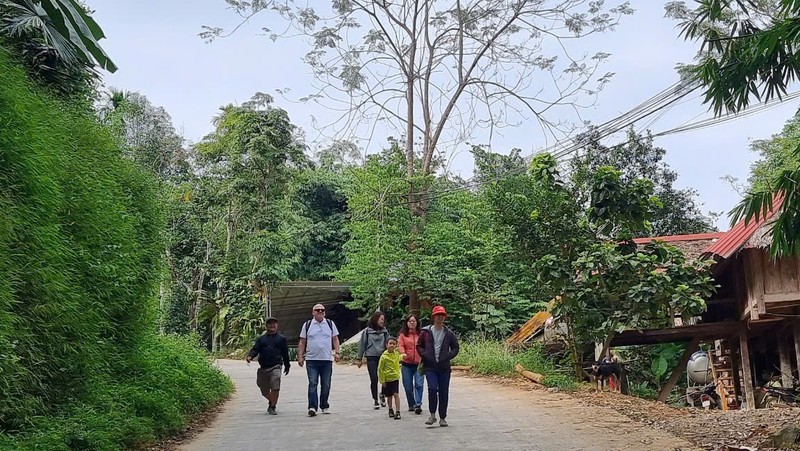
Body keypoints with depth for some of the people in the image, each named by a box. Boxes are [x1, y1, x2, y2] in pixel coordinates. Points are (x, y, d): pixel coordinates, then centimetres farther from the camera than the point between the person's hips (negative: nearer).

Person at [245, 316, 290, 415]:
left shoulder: (281, 338, 10)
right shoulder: (261, 339, 14)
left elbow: (285, 353, 13)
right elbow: (255, 349, 3)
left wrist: (287, 366, 17)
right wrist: (250, 356, -18)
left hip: (275, 367, -3)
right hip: (263, 368, 3)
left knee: (275, 387, -19)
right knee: (264, 390, 10)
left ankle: (272, 407, -5)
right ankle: (271, 401, 39)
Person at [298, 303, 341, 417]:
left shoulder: (330, 324, 9)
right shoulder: (307, 325, 6)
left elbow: (335, 339, 12)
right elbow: (302, 342, 8)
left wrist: (337, 352, 0)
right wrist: (300, 357, 1)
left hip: (327, 360, 2)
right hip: (311, 360, -1)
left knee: (326, 385, 7)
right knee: (312, 383, -8)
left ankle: (324, 405, 21)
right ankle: (312, 407, -10)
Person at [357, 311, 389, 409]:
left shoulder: (384, 331, 10)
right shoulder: (367, 331, 2)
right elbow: (362, 344, 6)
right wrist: (360, 358, 7)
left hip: (383, 357, 2)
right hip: (371, 357, -2)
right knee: (374, 379, -2)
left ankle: (382, 395, 23)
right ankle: (375, 400, 13)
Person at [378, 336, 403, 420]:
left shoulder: (397, 354, 0)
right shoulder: (384, 356, -13)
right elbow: (380, 369, -8)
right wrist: (382, 381, -7)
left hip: (395, 378, 1)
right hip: (387, 379, -1)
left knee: (396, 394, -10)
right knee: (389, 396, 12)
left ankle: (398, 412, -9)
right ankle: (390, 410, 32)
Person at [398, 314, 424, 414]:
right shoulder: (403, 335, 6)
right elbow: (400, 345, -5)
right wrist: (403, 353, -25)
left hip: (419, 364, -1)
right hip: (407, 364, 1)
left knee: (419, 384, -13)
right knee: (408, 387, 7)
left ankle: (418, 405, -11)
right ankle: (411, 405, 22)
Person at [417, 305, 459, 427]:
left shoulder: (449, 333, 6)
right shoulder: (426, 332, 4)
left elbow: (455, 348, 13)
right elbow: (419, 346, 10)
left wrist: (448, 356, -3)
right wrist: (425, 355, -6)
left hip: (444, 367, 2)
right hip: (430, 367, -1)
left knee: (444, 393, 4)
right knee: (432, 388, -15)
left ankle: (442, 418, 16)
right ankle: (432, 415, 0)